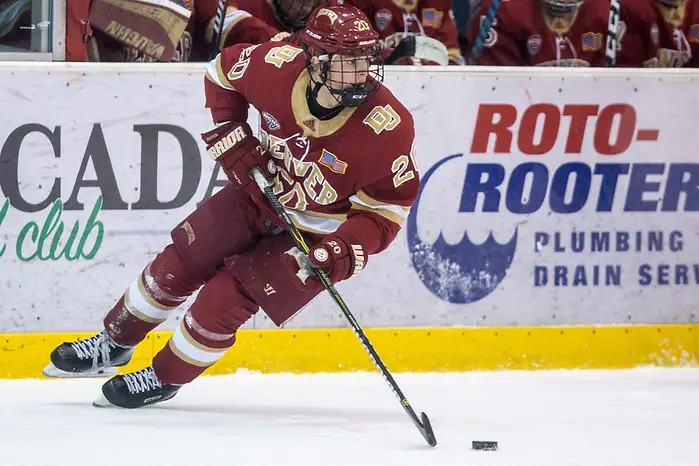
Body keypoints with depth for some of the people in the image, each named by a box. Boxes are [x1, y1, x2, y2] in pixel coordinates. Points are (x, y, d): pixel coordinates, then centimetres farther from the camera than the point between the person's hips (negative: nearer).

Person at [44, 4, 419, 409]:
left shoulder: (389, 128, -32)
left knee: (223, 300, -11)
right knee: (177, 266, 8)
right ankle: (115, 342, 34)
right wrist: (230, 137, -9)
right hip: (260, 191, 4)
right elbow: (223, 72, 0)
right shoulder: (275, 67, -23)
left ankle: (165, 380, 15)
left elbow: (386, 210, -21)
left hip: (317, 233, -4)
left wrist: (348, 249, -36)